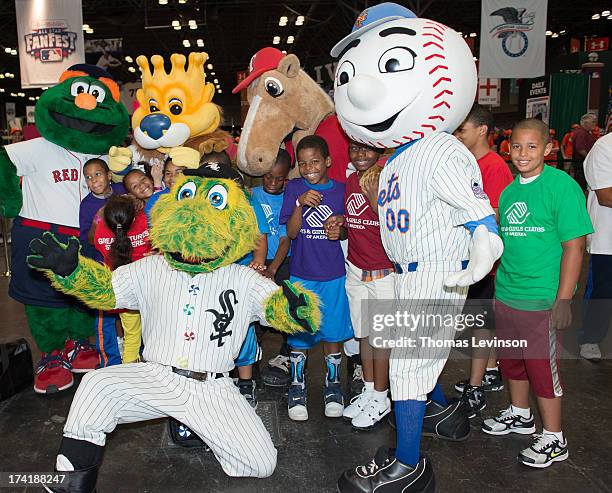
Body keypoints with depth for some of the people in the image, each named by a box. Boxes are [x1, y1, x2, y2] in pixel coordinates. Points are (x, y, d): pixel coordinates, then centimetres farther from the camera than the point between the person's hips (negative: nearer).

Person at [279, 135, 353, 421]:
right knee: (299, 332, 7)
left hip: (334, 274, 1)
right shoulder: (294, 188, -2)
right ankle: (297, 385, 27)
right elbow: (291, 232, -9)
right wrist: (300, 203, -22)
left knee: (333, 331, 11)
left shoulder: (340, 190, 1)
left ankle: (332, 382, 31)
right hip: (301, 273, -1)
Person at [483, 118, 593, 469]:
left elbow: (574, 246, -14)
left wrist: (563, 300, -17)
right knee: (512, 360, 20)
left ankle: (554, 440, 23)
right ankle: (521, 416, 42)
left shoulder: (562, 187, -12)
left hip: (542, 300, -7)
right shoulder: (509, 191, 8)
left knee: (543, 367, 5)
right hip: (506, 295, 7)